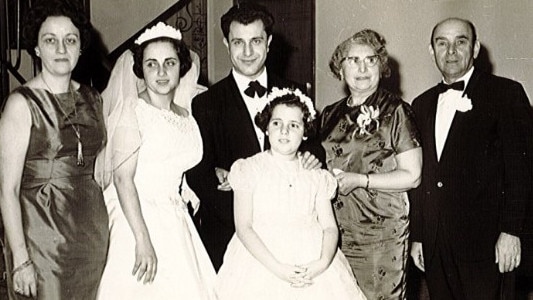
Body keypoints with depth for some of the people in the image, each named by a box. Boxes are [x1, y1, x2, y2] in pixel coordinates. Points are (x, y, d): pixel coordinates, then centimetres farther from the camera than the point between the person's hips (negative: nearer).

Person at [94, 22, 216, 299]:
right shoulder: (132, 111, -8)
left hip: (176, 229, 6)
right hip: (137, 222, -6)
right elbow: (122, 178, -16)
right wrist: (143, 241, -22)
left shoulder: (185, 117, 11)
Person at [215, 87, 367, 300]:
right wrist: (277, 268, -17)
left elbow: (330, 227, 4)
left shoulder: (316, 176, 10)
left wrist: (322, 263, -16)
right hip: (261, 262, -2)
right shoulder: (249, 169, 1)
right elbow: (243, 228, -6)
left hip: (312, 265, 2)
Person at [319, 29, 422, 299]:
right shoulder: (330, 114, 12)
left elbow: (412, 176, -8)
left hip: (382, 234, -4)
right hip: (336, 230, 4)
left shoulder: (395, 110, -4)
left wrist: (360, 180, -15)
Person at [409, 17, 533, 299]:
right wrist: (417, 236, 11)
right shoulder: (422, 104, 14)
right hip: (434, 244, 5)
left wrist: (510, 231, -13)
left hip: (484, 243, -4)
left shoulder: (506, 93, -1)